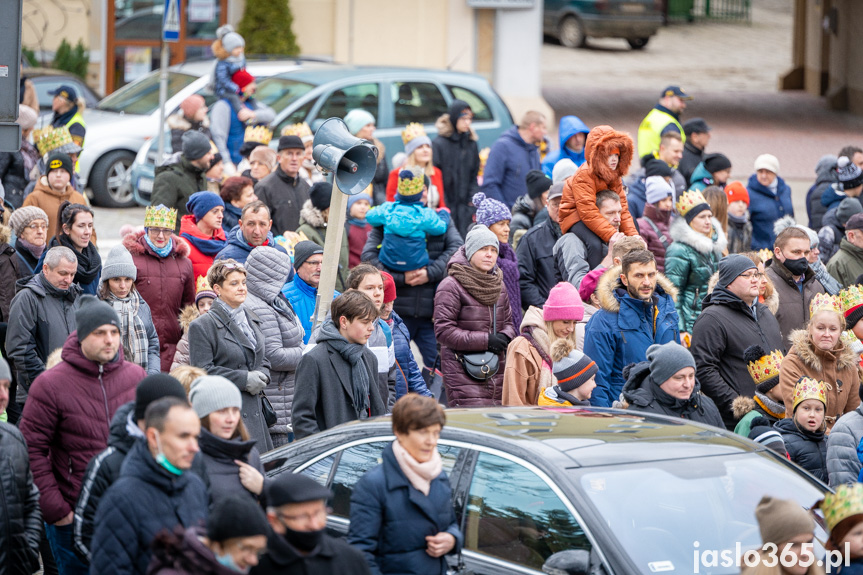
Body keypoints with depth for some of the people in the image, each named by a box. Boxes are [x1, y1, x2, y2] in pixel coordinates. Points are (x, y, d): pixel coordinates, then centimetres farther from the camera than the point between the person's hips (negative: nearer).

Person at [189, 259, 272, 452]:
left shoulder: (251, 320, 19)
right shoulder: (202, 326, -4)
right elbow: (203, 371, -11)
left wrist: (262, 377, 2)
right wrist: (244, 379, -13)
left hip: (254, 411, 7)